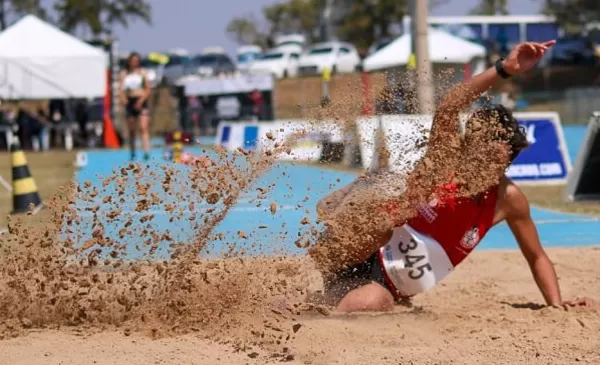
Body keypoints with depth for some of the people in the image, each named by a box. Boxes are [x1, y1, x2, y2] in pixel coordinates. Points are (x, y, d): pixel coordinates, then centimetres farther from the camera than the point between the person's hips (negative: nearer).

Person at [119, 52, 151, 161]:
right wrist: (123, 97, -18)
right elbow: (122, 87, 1)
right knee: (131, 130, 8)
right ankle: (133, 153, 17)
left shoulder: (142, 73, 5)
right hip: (130, 102, 3)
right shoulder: (124, 73, 10)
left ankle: (146, 151, -26)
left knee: (143, 127, -16)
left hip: (141, 102, -3)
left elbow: (148, 89, 3)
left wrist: (141, 100, -11)